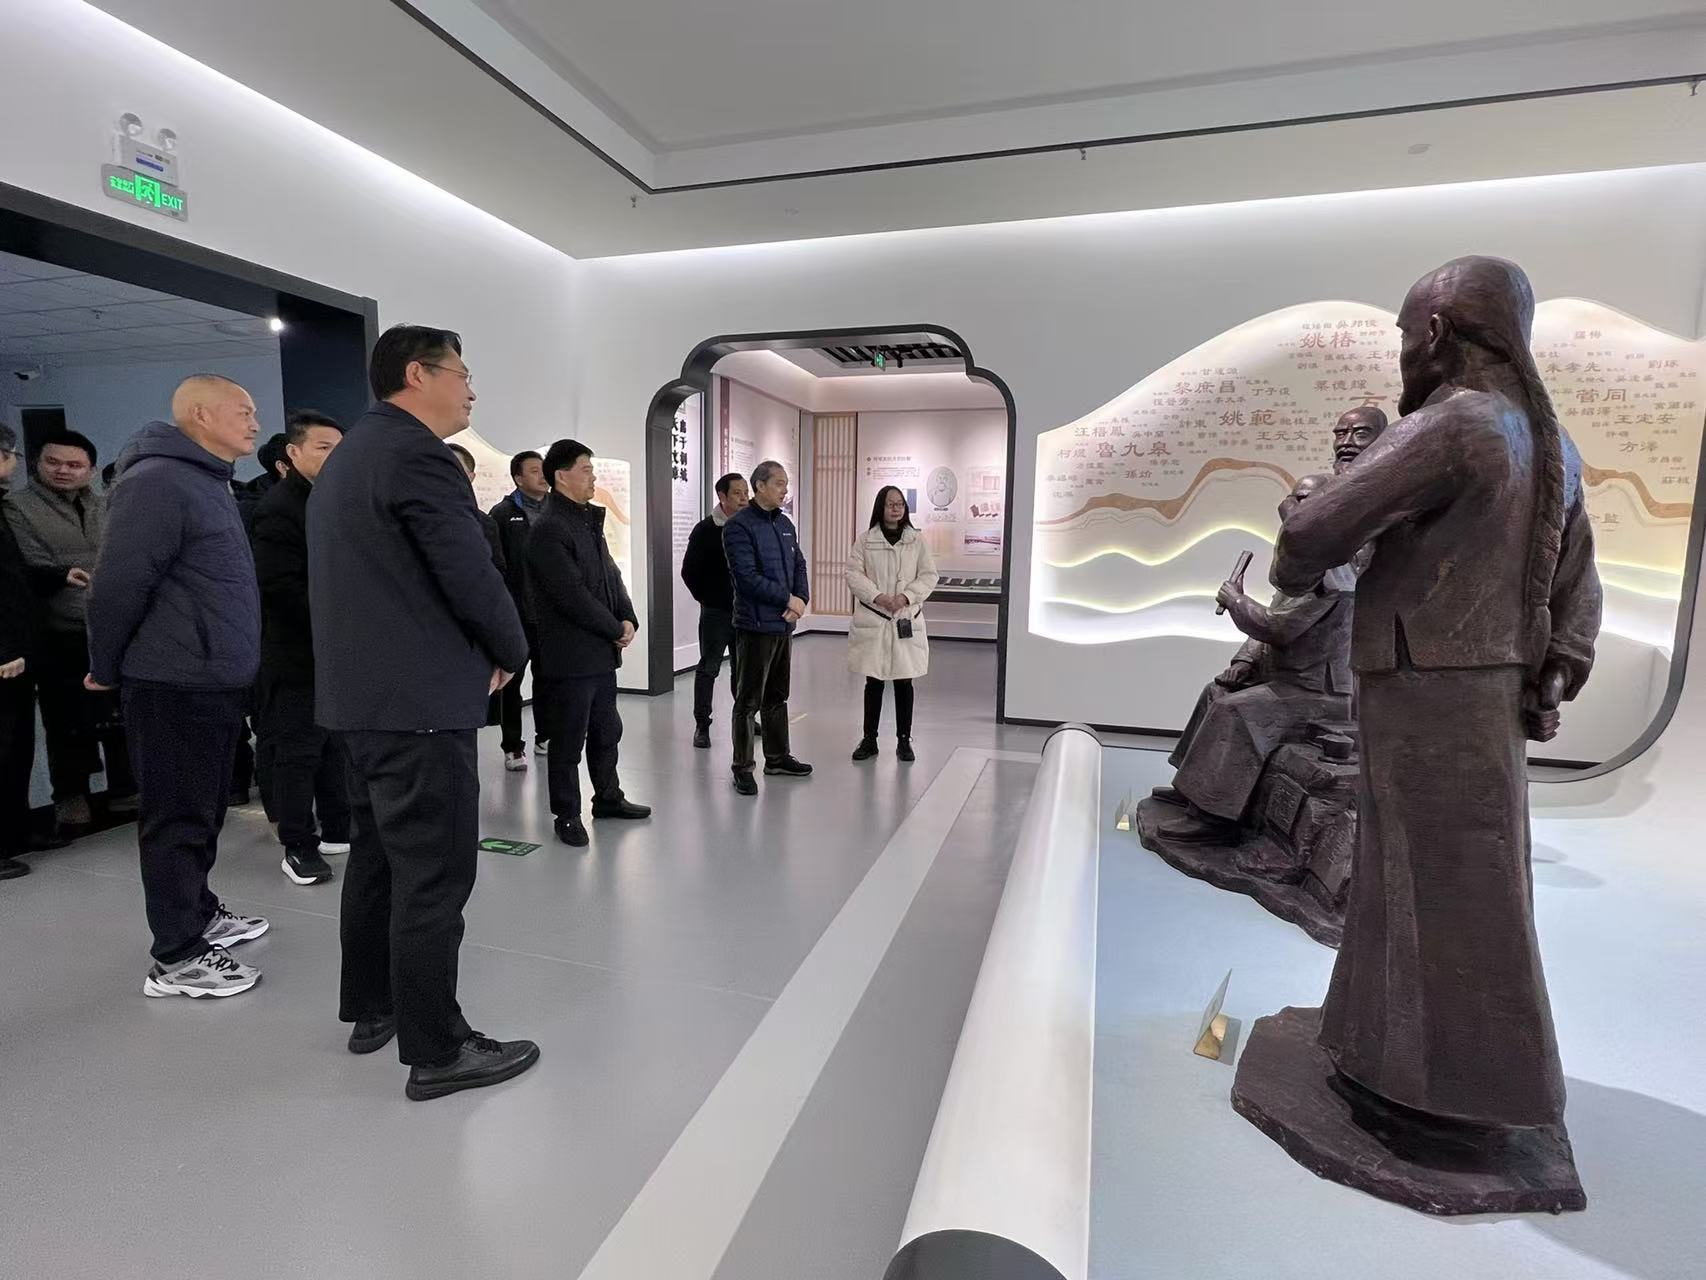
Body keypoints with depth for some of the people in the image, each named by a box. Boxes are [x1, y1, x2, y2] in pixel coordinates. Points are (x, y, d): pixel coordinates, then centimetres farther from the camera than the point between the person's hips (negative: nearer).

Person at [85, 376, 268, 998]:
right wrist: (107, 669, -9)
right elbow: (119, 582, -20)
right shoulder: (157, 481, -16)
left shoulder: (208, 481, 16)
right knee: (179, 816, -1)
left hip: (215, 680, 9)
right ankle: (177, 958, 10)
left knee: (205, 808, 19)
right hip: (175, 685, -9)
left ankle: (198, 911, 34)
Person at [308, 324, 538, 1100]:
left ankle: (371, 1008, 33)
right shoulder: (415, 452, -14)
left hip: (363, 691, 11)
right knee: (434, 873, -3)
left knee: (380, 853, 19)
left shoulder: (345, 456, 18)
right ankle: (436, 1051, 7)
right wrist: (509, 651, -3)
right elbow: (471, 575, -20)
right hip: (421, 698, -10)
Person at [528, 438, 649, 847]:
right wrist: (615, 629, -11)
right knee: (569, 740, 4)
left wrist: (628, 619, -2)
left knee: (607, 731, 19)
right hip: (570, 656, -9)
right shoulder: (548, 529, -15)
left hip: (602, 652, 9)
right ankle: (567, 816, 18)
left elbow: (611, 576, 14)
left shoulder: (589, 521, 14)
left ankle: (608, 798, 34)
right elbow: (573, 596, -20)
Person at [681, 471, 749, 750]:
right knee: (708, 669, 3)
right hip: (716, 612, -4)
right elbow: (689, 571, -3)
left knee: (743, 668, 13)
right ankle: (702, 725, 10)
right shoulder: (705, 530, -7)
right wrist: (707, 598, -1)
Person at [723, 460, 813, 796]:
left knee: (777, 696, 17)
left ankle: (778, 757, 29)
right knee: (749, 700, 1)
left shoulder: (785, 524, 13)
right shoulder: (739, 526, -11)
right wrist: (789, 599, -13)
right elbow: (747, 577, -19)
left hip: (784, 624, 8)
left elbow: (799, 566, 14)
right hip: (756, 625, -7)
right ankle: (742, 768, 11)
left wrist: (801, 601, -5)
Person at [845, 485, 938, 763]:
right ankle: (869, 739, 19)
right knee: (873, 682, 7)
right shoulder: (865, 541, 2)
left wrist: (906, 596, -13)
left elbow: (929, 576, 2)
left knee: (904, 682, 6)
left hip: (906, 620, 1)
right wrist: (877, 596, -16)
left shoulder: (917, 540, 4)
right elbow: (854, 574, -3)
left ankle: (904, 741, 18)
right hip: (872, 620, 0)